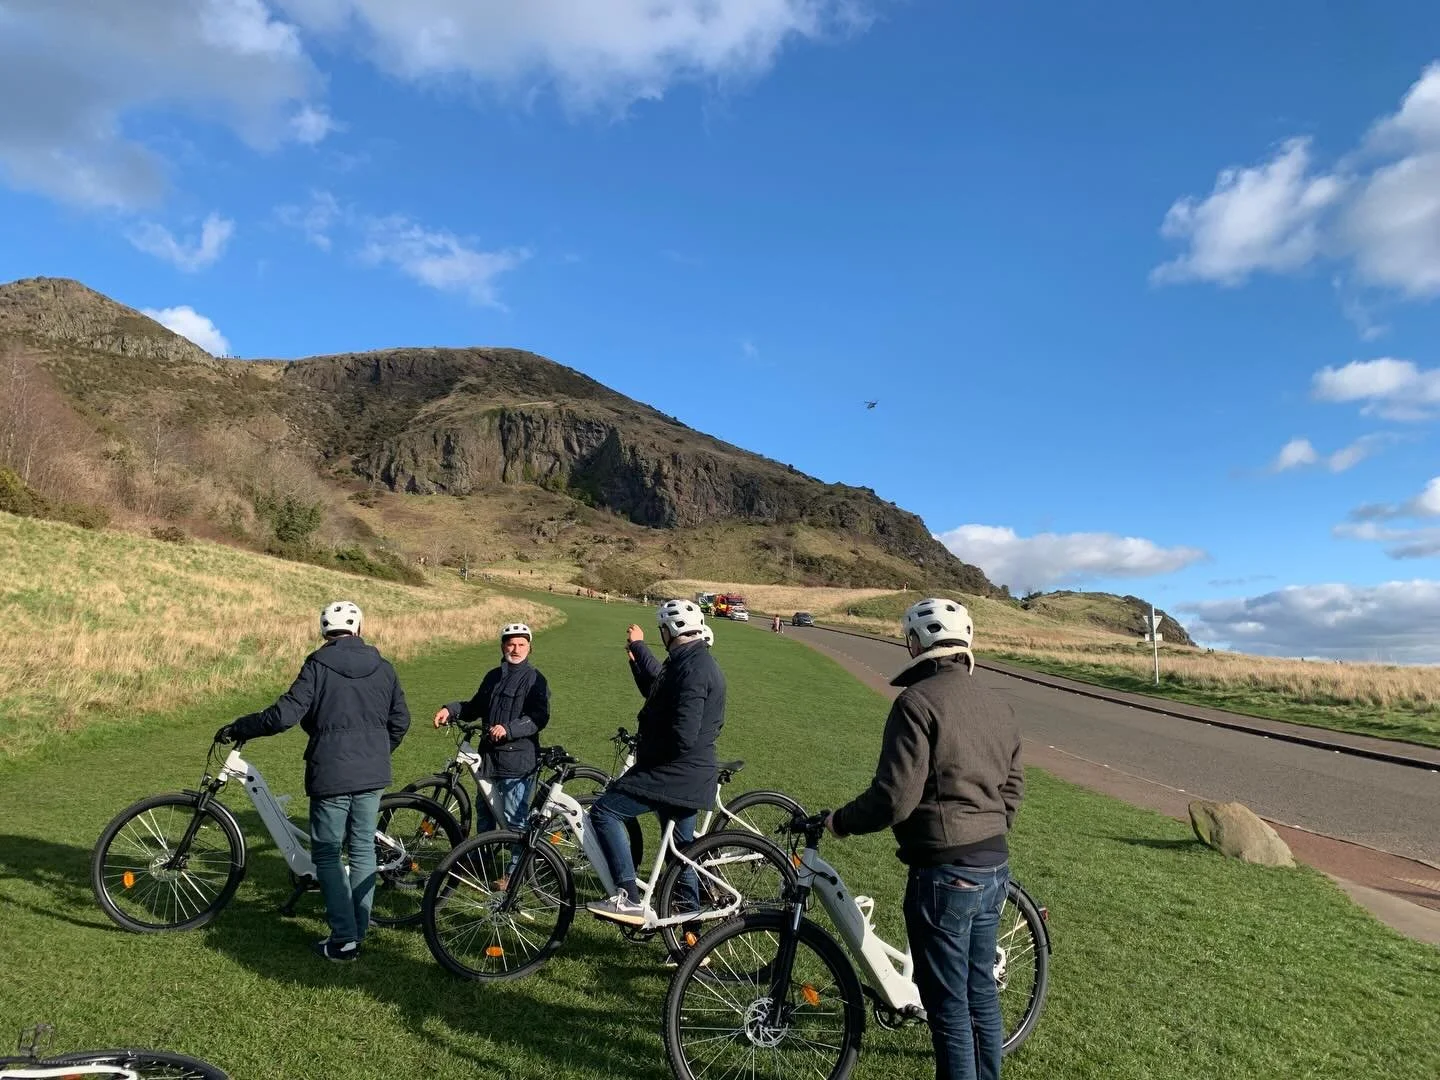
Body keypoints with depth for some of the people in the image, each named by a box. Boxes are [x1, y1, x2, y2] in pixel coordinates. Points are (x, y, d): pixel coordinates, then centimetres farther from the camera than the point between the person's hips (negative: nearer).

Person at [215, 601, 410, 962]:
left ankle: (343, 940, 7)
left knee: (327, 855, 7)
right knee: (363, 850, 15)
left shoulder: (318, 665, -9)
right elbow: (400, 721, 8)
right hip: (373, 777, 4)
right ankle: (359, 929, 22)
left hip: (331, 776, -4)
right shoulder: (383, 667, 5)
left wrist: (236, 729, -2)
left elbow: (284, 714, -16)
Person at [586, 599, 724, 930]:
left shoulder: (691, 670, -21)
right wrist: (638, 648, 31)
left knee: (604, 811, -9)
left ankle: (629, 900, -13)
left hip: (675, 772, -10)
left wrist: (645, 750, -12)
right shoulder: (696, 661, 11)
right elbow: (658, 686, 28)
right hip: (688, 775, 10)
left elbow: (682, 737, -27)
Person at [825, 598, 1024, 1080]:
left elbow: (894, 797, -21)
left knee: (949, 1008, 5)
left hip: (944, 873, -8)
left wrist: (838, 821, -5)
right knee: (981, 994, 20)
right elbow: (1013, 790, 15)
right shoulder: (999, 707, 9)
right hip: (994, 867, 8)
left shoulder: (918, 701, -16)